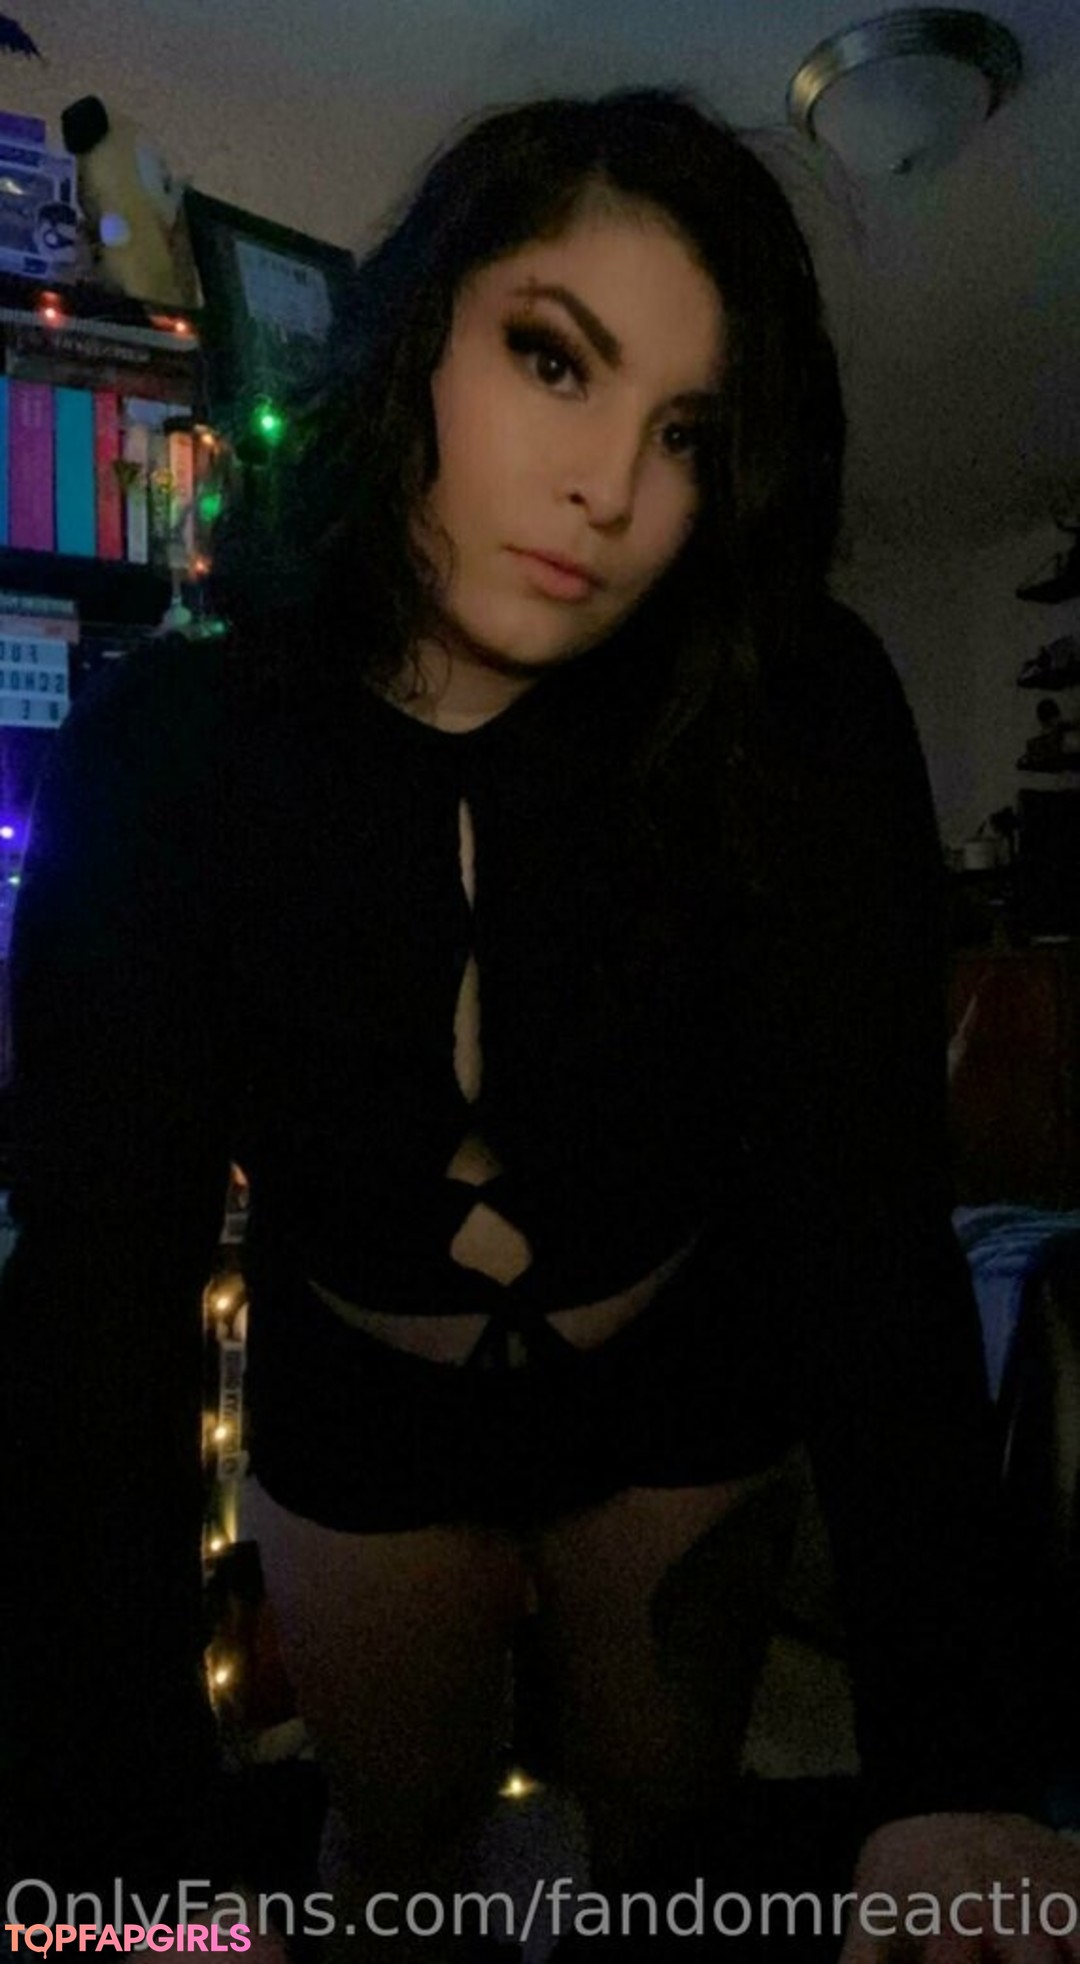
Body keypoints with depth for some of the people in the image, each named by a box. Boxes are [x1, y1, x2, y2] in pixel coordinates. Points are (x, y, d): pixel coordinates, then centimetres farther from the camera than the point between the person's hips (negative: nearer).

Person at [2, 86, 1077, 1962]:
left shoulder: (797, 723, -24)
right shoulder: (164, 753, -22)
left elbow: (866, 1205, -28)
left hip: (687, 1401, 0)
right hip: (360, 1421, 1)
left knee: (663, 1802, 24)